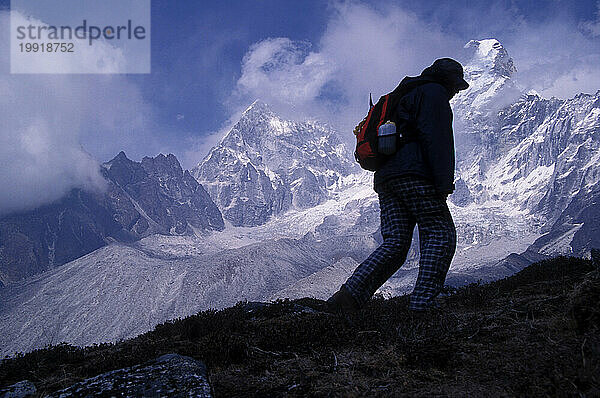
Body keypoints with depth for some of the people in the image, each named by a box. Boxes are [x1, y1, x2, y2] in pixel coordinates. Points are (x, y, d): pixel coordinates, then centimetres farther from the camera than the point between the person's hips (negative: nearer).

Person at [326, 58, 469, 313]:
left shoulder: (402, 98, 34)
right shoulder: (433, 93, 5)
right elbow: (434, 137, -11)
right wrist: (444, 182, -17)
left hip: (385, 178, 9)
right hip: (415, 175, -8)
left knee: (395, 243, 0)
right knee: (440, 235, -5)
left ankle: (349, 295, -15)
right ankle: (422, 302, -17)